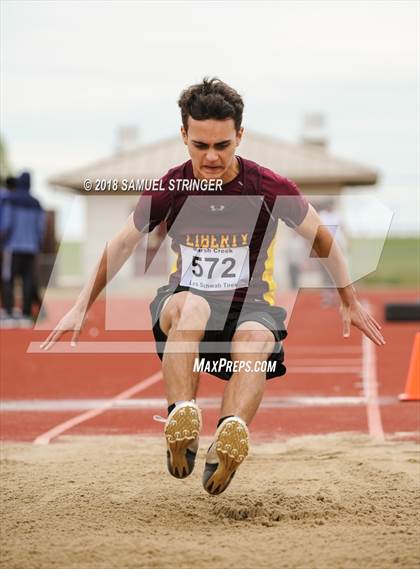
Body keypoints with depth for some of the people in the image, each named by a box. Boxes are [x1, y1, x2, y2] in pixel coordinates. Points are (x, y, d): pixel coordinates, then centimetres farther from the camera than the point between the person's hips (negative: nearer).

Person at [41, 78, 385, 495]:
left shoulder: (270, 189, -7)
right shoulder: (169, 189, -4)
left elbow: (321, 238, 9)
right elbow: (122, 245, 11)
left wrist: (350, 303, 16)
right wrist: (81, 308, 14)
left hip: (250, 305, 0)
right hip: (185, 303, 1)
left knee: (256, 340, -37)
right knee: (190, 306, -37)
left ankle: (228, 442, -58)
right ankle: (180, 425, -48)